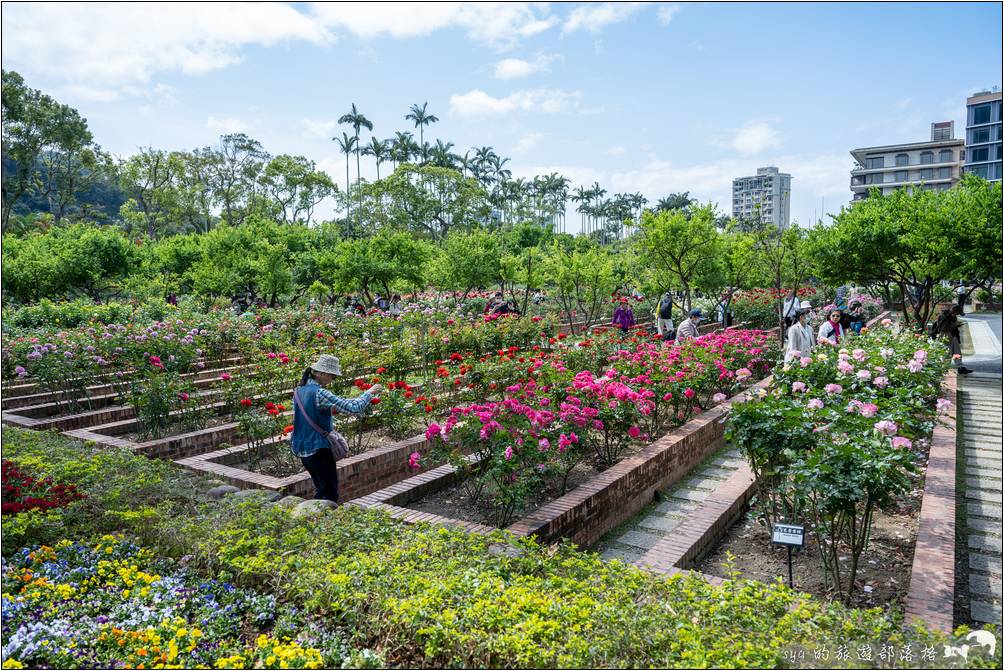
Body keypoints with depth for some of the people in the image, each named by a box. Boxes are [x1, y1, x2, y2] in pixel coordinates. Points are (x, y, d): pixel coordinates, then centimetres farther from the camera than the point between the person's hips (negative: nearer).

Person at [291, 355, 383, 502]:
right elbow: (353, 408, -23)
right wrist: (370, 392, -10)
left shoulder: (299, 390, 6)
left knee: (320, 490, 19)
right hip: (318, 450, -9)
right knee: (330, 494, -1)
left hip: (302, 450, 9)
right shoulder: (319, 393, -21)